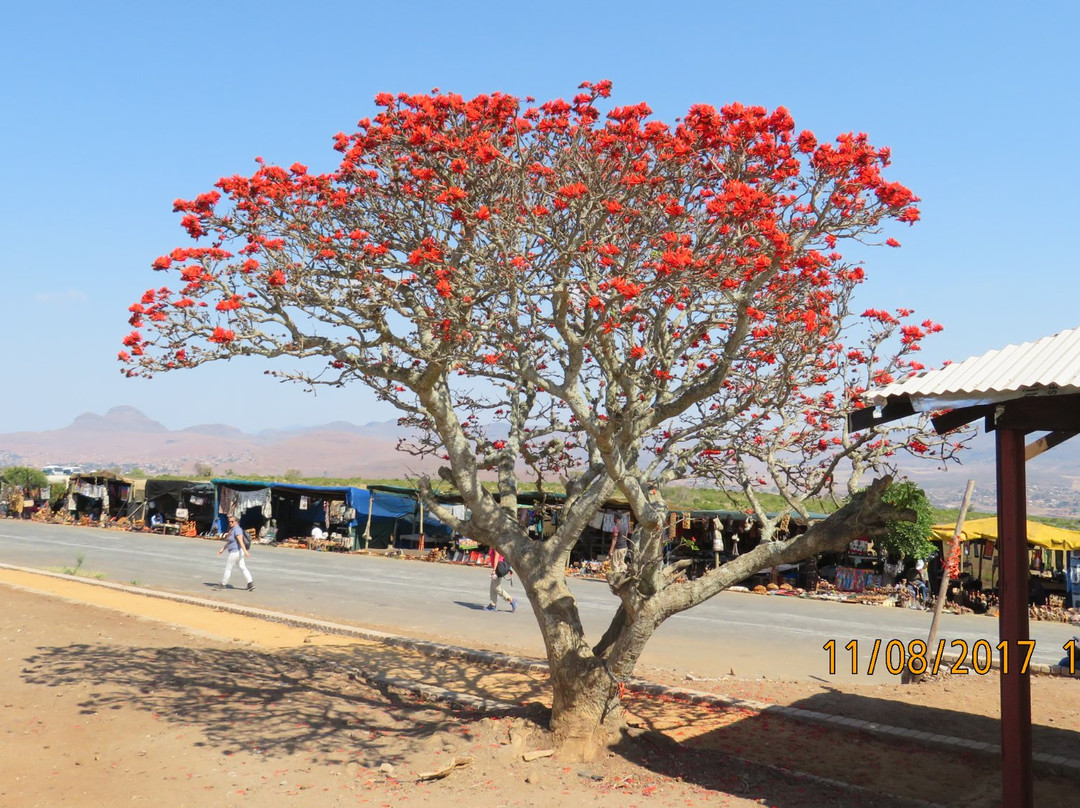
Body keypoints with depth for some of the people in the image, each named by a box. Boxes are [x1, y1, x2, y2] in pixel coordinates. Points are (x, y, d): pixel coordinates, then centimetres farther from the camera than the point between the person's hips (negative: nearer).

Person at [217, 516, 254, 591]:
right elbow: (228, 542, 23)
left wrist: (245, 551, -34)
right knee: (243, 568, 6)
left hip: (235, 552, -10)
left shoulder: (237, 529, -17)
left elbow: (241, 541, -27)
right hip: (238, 552, 10)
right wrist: (222, 549, 19)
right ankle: (251, 583, 1)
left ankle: (223, 584, 15)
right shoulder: (232, 529, 15)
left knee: (228, 568, 3)